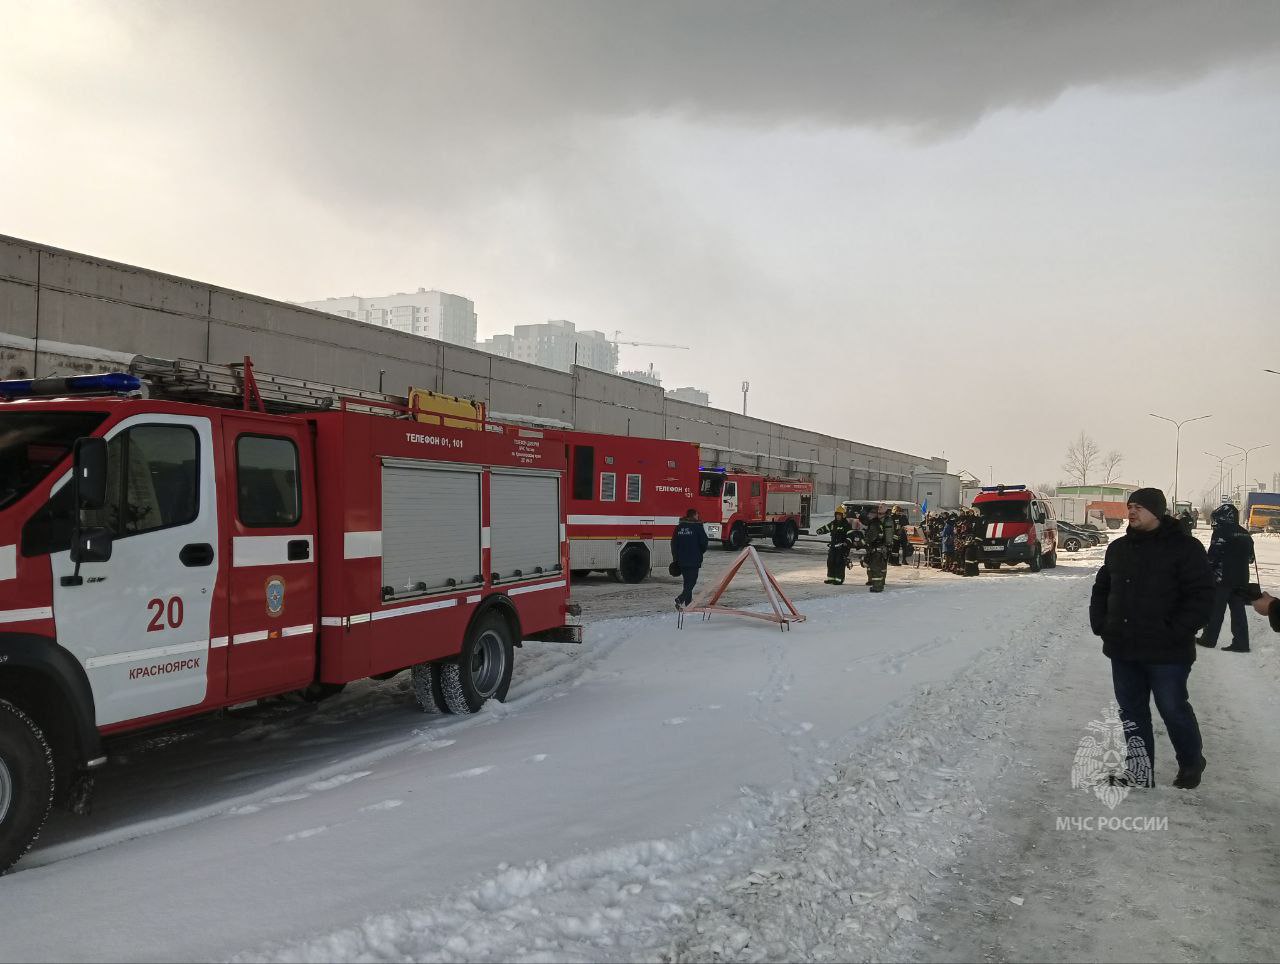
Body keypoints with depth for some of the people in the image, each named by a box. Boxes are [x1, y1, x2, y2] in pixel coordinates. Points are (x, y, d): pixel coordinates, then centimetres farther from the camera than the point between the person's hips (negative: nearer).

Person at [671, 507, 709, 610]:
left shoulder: (679, 527, 9)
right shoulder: (697, 527, -6)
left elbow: (673, 543, 9)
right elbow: (704, 542, -5)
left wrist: (676, 558, 15)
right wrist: (701, 552, 15)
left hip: (681, 560, 6)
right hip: (694, 560, -6)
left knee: (687, 581, 17)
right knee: (691, 581, -5)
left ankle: (688, 602, 19)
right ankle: (681, 599, -23)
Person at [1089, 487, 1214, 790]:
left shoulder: (1184, 547, -9)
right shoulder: (1118, 548, 11)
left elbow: (1201, 596, -13)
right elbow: (1101, 589, 20)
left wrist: (1175, 632, -18)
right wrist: (1100, 624, 7)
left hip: (1166, 652, -6)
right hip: (1123, 650, 6)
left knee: (1173, 710, 7)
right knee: (1132, 713, 12)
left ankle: (1191, 764, 32)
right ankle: (1140, 774, 23)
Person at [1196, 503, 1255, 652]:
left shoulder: (1221, 532, -14)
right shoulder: (1245, 534, 10)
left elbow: (1212, 557, -16)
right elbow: (1250, 557, 17)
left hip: (1222, 578, -7)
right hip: (1241, 579, 7)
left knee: (1215, 610, 2)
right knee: (1238, 610, 9)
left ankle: (1209, 639, 9)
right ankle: (1241, 642, 6)